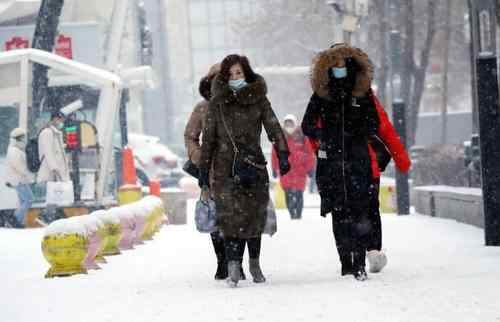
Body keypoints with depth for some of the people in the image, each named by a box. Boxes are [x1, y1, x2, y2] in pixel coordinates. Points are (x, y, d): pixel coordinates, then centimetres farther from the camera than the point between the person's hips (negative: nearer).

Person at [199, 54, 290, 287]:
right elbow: (208, 138, 10)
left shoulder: (258, 99, 6)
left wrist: (283, 155, -13)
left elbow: (274, 128, 0)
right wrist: (203, 169, 7)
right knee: (231, 215, -12)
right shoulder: (217, 103, 7)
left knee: (255, 215, 4)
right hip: (225, 168, -1)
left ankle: (254, 263, 20)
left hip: (254, 165, 1)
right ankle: (233, 266, -17)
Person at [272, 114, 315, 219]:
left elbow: (310, 154, 5)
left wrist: (310, 168, 3)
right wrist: (275, 169, 10)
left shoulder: (302, 139, 2)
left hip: (300, 170, -1)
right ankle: (292, 213, 3)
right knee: (288, 194, -4)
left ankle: (299, 213, 3)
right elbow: (275, 154, 11)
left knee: (298, 193, -4)